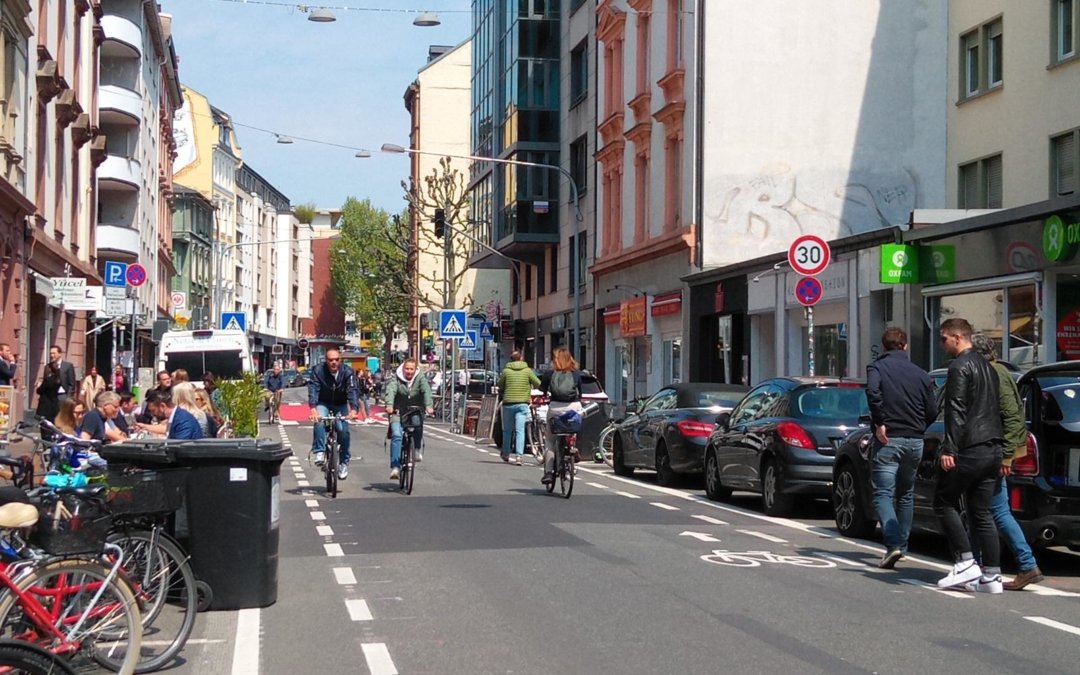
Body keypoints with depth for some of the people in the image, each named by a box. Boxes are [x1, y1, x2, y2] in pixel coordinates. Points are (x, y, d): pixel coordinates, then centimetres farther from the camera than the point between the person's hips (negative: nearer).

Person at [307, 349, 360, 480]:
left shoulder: (347, 372, -19)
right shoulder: (318, 370, -20)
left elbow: (352, 391, -30)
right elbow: (313, 389, -31)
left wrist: (353, 409, -48)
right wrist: (313, 409, -48)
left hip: (341, 405, 0)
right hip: (323, 403, 0)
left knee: (343, 430, -18)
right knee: (319, 422, -31)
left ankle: (344, 462, -2)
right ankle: (320, 452, -23)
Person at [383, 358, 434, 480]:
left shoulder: (421, 379, -5)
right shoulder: (396, 379, -6)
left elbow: (427, 391, -21)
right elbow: (390, 391, -22)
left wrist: (429, 406, -40)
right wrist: (389, 405, -42)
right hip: (398, 413, -2)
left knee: (418, 424, -28)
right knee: (396, 435, -21)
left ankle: (418, 450, -3)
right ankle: (395, 466, -22)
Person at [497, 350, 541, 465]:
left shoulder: (506, 371, 0)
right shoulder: (527, 371, -1)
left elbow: (500, 386, 9)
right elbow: (538, 384, 4)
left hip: (508, 403, 1)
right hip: (522, 403, -1)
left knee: (507, 430, 15)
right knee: (520, 431, -4)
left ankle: (505, 454, 27)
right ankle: (518, 455, -17)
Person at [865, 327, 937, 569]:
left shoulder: (877, 367, -2)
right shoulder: (920, 374, 10)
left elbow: (873, 391, -23)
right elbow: (932, 411, 8)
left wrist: (879, 423, -16)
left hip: (888, 440, -4)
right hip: (915, 441, 4)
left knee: (883, 494, -4)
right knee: (906, 494, 18)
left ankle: (893, 544, -22)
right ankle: (901, 545, 22)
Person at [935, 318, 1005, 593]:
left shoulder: (960, 367, -9)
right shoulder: (987, 366, 19)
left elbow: (956, 411, -18)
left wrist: (949, 449, -21)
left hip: (969, 450, -9)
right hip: (992, 449, 9)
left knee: (944, 503, 3)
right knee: (981, 513, 9)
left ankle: (965, 562, -4)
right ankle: (991, 576, 6)